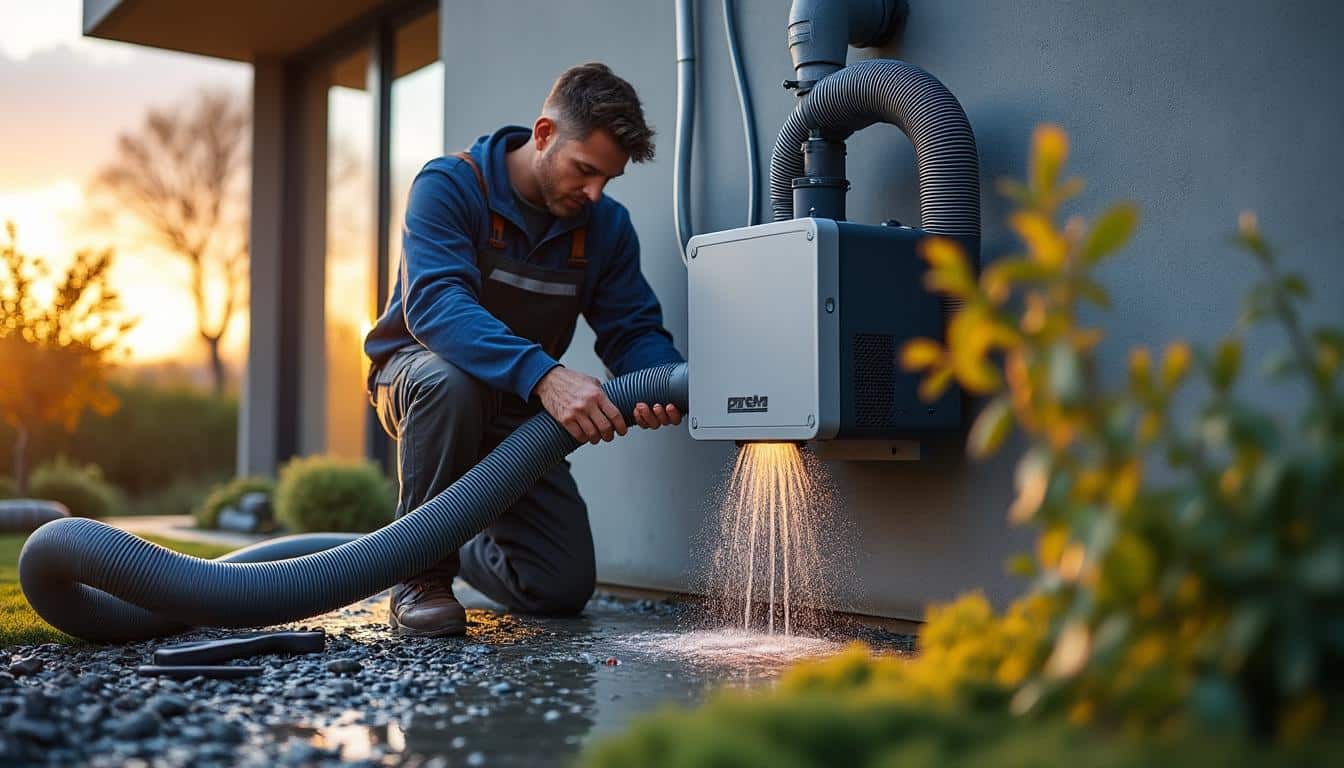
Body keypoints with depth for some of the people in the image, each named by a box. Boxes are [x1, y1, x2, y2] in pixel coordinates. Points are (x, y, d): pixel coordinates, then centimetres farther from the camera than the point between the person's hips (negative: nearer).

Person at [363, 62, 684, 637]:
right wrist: (544, 374, -50)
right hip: (416, 372, -4)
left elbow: (634, 330, -4)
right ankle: (421, 573, -20)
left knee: (564, 589, -6)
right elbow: (435, 304, -35)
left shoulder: (608, 225, -4)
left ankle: (463, 543, 29)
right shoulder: (450, 185, -20)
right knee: (451, 380, -42)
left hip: (520, 413, 4)